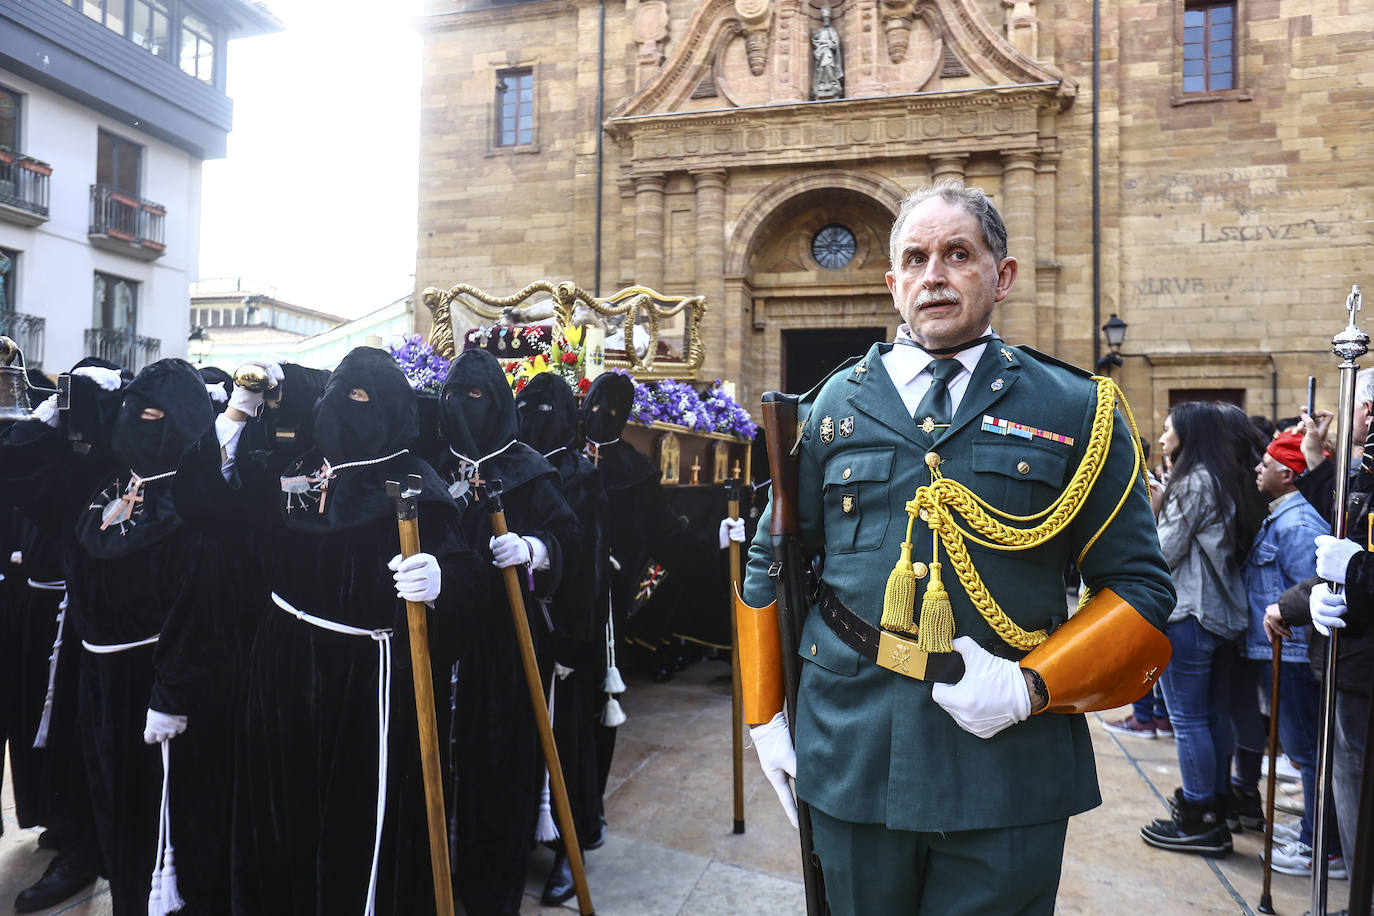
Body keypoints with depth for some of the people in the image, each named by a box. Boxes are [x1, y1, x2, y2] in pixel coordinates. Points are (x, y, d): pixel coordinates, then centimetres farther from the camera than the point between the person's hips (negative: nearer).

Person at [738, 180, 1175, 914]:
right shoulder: (836, 403, 5)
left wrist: (1033, 686, -14)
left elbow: (1141, 587, 0)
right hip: (851, 756, 2)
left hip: (1007, 763, -1)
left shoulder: (1076, 411, 0)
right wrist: (764, 715, 7)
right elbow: (771, 563, 10)